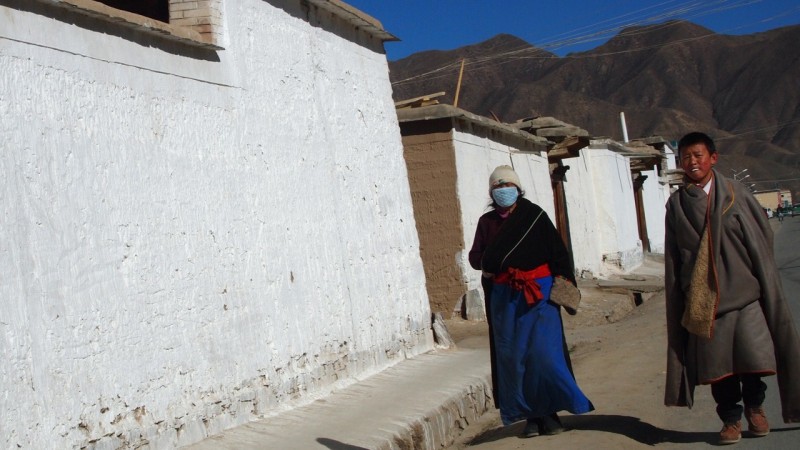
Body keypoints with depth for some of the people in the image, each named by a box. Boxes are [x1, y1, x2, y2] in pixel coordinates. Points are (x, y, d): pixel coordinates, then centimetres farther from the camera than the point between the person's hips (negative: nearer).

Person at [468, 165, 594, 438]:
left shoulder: (534, 215, 2)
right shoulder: (487, 221, 10)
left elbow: (557, 251, -2)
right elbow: (475, 257, 8)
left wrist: (564, 282, -12)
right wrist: (488, 264, -14)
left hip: (538, 294, -2)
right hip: (504, 297, 3)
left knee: (543, 351, -8)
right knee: (513, 355, 2)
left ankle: (549, 412, 3)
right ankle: (531, 415, 9)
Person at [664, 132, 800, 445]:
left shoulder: (735, 194, 3)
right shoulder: (676, 204, 5)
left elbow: (762, 237, 6)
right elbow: (672, 257, 7)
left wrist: (767, 287, 1)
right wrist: (679, 300, 4)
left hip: (743, 291, 0)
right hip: (704, 297, 1)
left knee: (754, 357, -5)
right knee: (716, 361, 1)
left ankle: (754, 406, 22)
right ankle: (730, 418, 19)